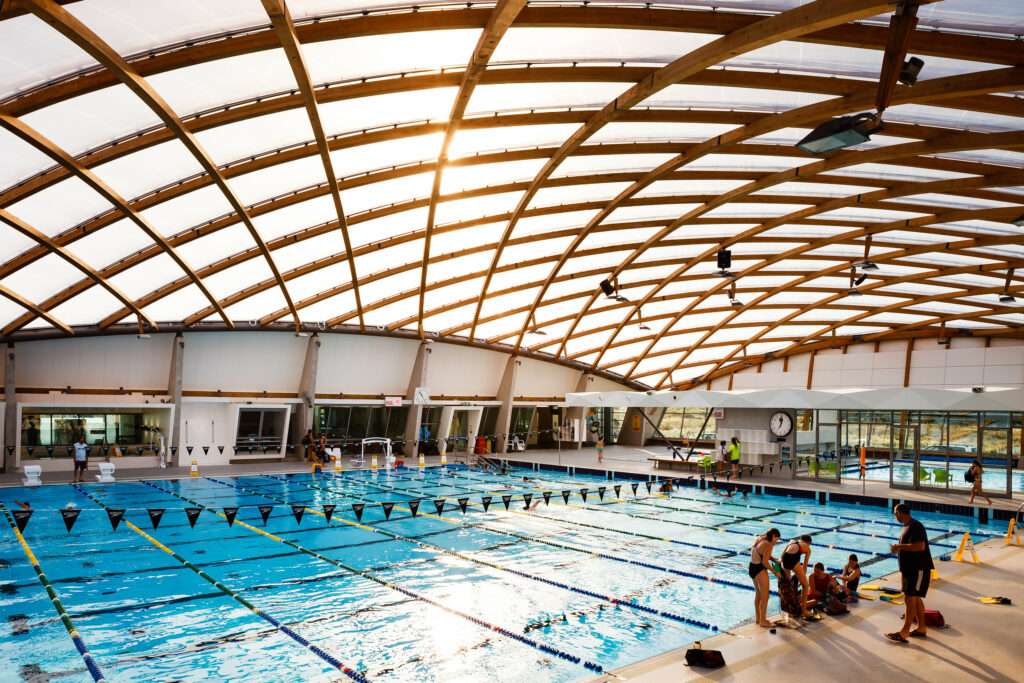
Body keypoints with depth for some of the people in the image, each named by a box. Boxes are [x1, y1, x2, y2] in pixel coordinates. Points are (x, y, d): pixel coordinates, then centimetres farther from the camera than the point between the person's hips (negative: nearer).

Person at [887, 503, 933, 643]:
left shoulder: (915, 526, -18)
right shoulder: (908, 526, 13)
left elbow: (920, 546, -28)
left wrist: (900, 546, -21)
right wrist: (898, 548, 9)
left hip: (919, 568, -10)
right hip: (910, 568, 10)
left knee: (910, 599, -10)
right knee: (915, 598, 17)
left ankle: (904, 632, -9)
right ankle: (922, 628, 27)